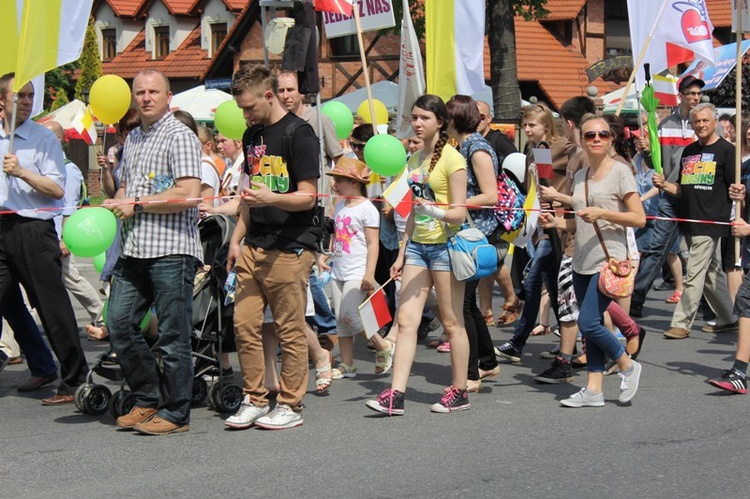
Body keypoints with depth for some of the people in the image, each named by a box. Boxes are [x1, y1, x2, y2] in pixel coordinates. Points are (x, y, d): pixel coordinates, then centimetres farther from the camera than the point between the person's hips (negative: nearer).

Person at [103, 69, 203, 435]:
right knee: (119, 324, 7)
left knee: (172, 335, -2)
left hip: (170, 250, -8)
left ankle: (175, 414, 7)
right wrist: (116, 203, 7)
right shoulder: (132, 139, 20)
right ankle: (148, 400, 20)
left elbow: (188, 194, -17)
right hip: (134, 250, 9)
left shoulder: (179, 136, -7)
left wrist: (136, 205, -11)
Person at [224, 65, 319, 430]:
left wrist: (271, 198, -29)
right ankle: (254, 400, 14)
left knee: (290, 330, -2)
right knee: (244, 324, 3)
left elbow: (307, 197, -11)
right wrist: (237, 238, 18)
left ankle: (290, 405, 7)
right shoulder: (252, 136, 17)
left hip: (290, 248, -7)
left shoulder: (298, 134, -8)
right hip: (254, 246, 7)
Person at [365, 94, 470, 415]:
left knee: (452, 322, 1)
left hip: (444, 245, -7)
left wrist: (435, 211, -32)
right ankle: (395, 395, -4)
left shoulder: (452, 159, -10)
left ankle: (459, 392, 12)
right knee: (406, 320, -1)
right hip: (417, 244, 7)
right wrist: (402, 253, 19)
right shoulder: (414, 160, 14)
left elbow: (460, 213, -13)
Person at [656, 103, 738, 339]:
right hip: (689, 221, 7)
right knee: (712, 273, 15)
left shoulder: (726, 150, -4)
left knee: (694, 274, -8)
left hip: (711, 222, -7)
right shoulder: (689, 151, 16)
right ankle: (728, 318, 25)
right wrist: (664, 185, 2)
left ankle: (681, 323, -5)